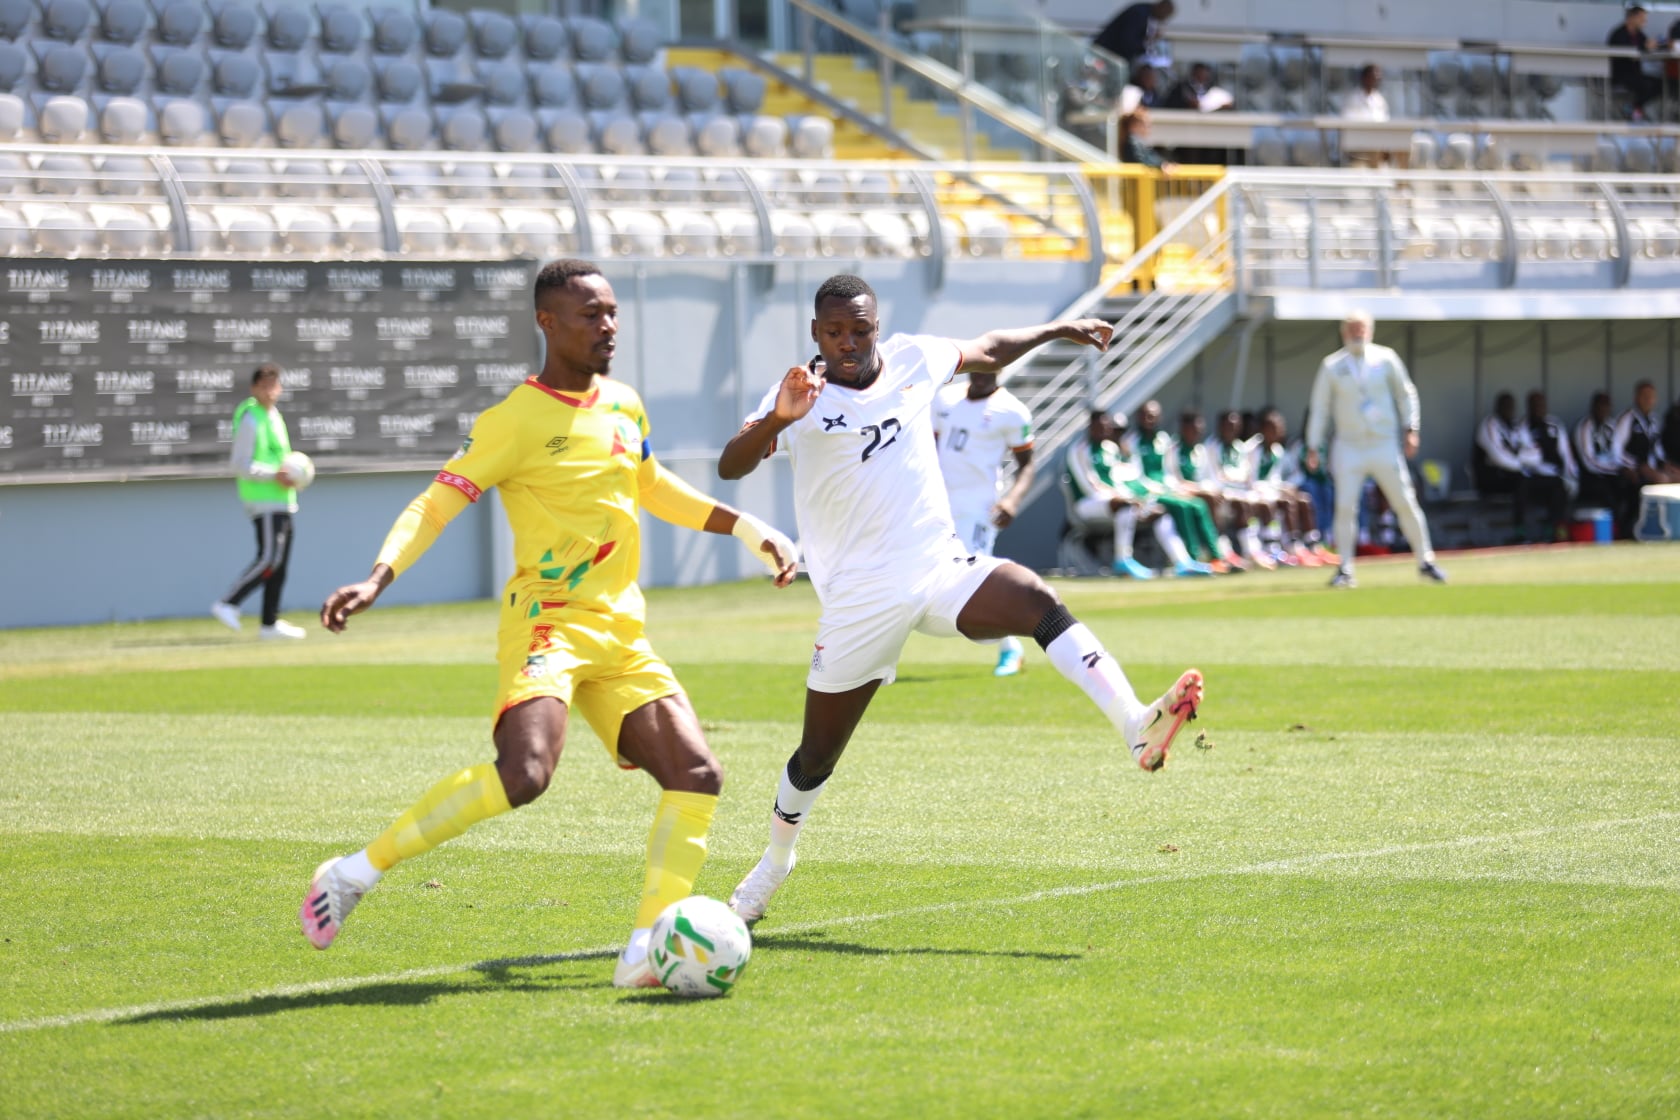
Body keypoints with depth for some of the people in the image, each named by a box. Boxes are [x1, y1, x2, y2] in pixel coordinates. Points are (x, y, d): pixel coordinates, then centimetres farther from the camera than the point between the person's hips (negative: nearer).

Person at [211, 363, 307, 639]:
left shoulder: (273, 415, 17)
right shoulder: (250, 420, -11)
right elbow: (240, 465, -15)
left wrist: (288, 474, 11)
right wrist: (274, 475, -21)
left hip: (282, 500, 9)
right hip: (263, 500, -9)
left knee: (280, 563, 7)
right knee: (269, 558, -18)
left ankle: (270, 623, 10)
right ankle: (227, 604, -13)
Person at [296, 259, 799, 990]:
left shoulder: (624, 405, 13)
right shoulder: (516, 421, -9)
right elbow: (435, 504, -11)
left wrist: (745, 528, 28)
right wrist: (378, 579, -27)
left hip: (622, 636, 8)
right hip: (548, 621, -8)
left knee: (697, 775, -6)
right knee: (525, 772, -29)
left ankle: (646, 952, -7)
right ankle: (355, 874, -17)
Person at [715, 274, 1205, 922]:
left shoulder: (910, 359, 5)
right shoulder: (802, 397, -9)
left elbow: (986, 351, 26)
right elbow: (731, 467, -25)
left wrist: (1059, 330, 26)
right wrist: (777, 420, -43)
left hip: (941, 571, 2)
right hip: (859, 599, -2)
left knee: (1036, 602, -28)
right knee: (818, 756, 6)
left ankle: (1138, 727, -43)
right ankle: (776, 859, 34)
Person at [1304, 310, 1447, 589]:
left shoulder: (1385, 359, 2)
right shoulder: (1332, 366, 0)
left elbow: (1406, 393, 9)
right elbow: (1320, 407, 4)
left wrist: (1410, 429, -2)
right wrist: (1313, 447, 1)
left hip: (1385, 446, 1)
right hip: (1349, 448, -1)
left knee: (1406, 503, 0)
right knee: (1345, 507, -9)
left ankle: (1425, 561, 10)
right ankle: (1345, 569, 0)